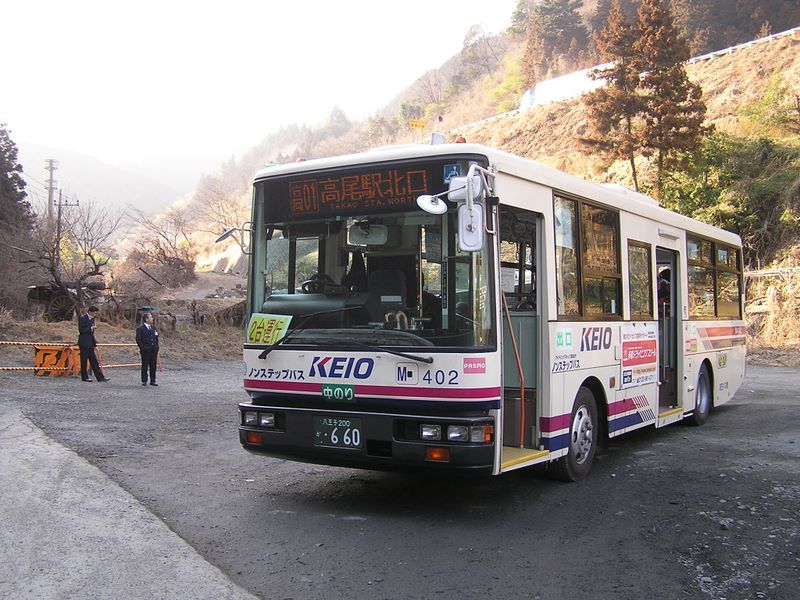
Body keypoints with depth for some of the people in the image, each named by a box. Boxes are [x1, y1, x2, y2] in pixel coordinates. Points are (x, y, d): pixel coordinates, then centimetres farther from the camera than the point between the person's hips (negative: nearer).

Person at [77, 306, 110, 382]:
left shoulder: (92, 319, 13)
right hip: (84, 343, -8)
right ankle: (84, 377, 10)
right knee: (84, 360, 1)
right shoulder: (82, 318, -11)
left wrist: (94, 343, 16)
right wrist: (91, 328, -19)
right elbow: (81, 330, -19)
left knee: (94, 361, 6)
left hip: (90, 343, 8)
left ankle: (100, 377, 3)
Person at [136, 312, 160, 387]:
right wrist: (142, 348, -12)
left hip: (153, 350, 5)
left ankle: (153, 381, 14)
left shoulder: (153, 327, 13)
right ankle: (144, 381, 9)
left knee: (153, 366, 7)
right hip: (145, 351, -5)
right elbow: (138, 340, -7)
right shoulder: (140, 329, -6)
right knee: (145, 366, 2)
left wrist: (156, 347, 9)